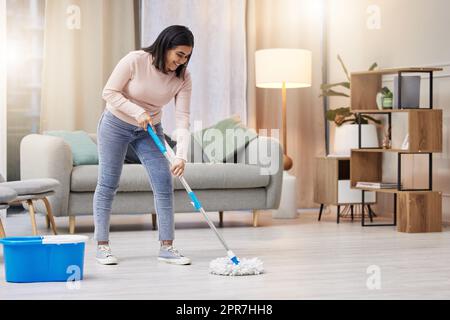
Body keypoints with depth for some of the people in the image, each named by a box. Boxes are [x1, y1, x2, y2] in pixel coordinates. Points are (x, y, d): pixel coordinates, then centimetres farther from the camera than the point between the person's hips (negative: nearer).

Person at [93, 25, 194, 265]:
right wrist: (138, 112, -27)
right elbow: (110, 92, -18)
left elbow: (182, 119, -18)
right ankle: (102, 246, 9)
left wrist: (181, 156, -29)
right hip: (116, 125, -4)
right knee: (108, 185, 0)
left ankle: (167, 248, 1)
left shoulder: (183, 77, -14)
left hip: (149, 131, 4)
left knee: (164, 185, -5)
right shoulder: (135, 60, -24)